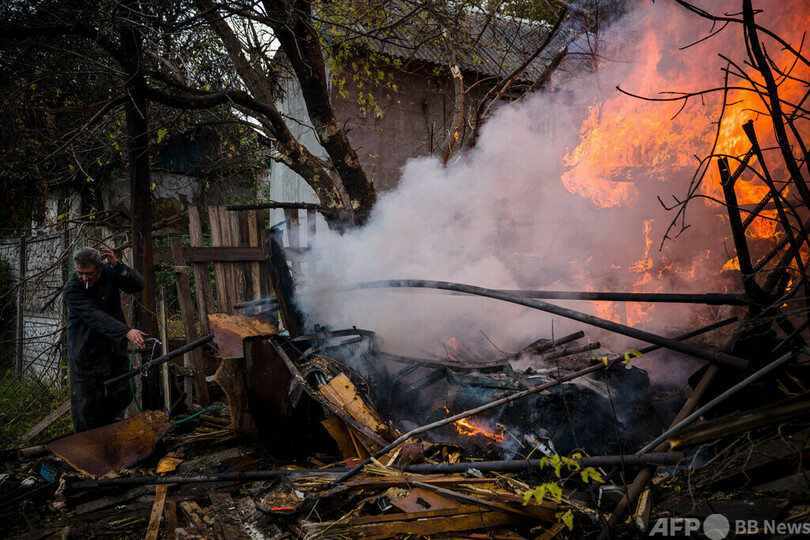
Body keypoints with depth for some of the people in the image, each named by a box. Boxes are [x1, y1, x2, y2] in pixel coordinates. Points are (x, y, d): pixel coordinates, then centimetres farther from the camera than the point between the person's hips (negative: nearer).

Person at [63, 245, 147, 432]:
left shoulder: (109, 271, -5)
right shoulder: (71, 289, -19)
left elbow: (138, 285, -17)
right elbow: (96, 317, -32)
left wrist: (117, 265, -33)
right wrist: (127, 332, -45)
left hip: (114, 347, 5)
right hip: (86, 352, -4)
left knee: (124, 393, 8)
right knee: (87, 403, 0)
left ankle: (102, 426, 32)